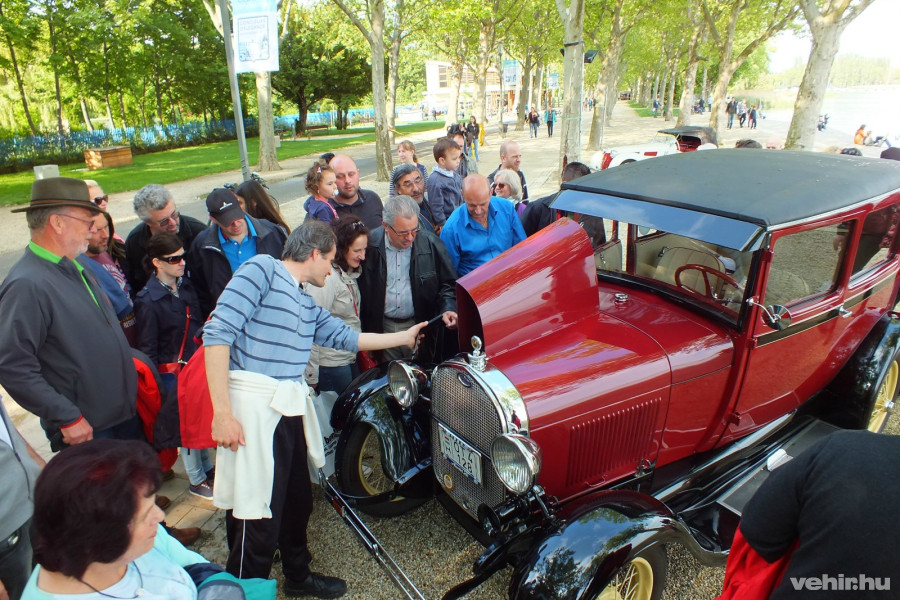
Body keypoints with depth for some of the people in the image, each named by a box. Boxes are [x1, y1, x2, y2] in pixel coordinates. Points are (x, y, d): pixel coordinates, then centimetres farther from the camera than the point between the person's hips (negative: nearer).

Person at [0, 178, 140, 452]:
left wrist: (128, 361, 18)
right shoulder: (27, 285, -22)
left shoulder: (75, 267, 6)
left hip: (125, 410, 8)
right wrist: (67, 418, -21)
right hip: (85, 429, -8)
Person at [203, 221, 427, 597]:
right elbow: (218, 332, -14)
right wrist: (222, 412, -19)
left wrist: (403, 338, 33)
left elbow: (345, 337, 26)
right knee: (258, 522, 0)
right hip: (254, 409, -9)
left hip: (290, 411, 9)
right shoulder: (262, 269, -7)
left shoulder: (307, 306, 18)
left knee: (297, 502, 22)